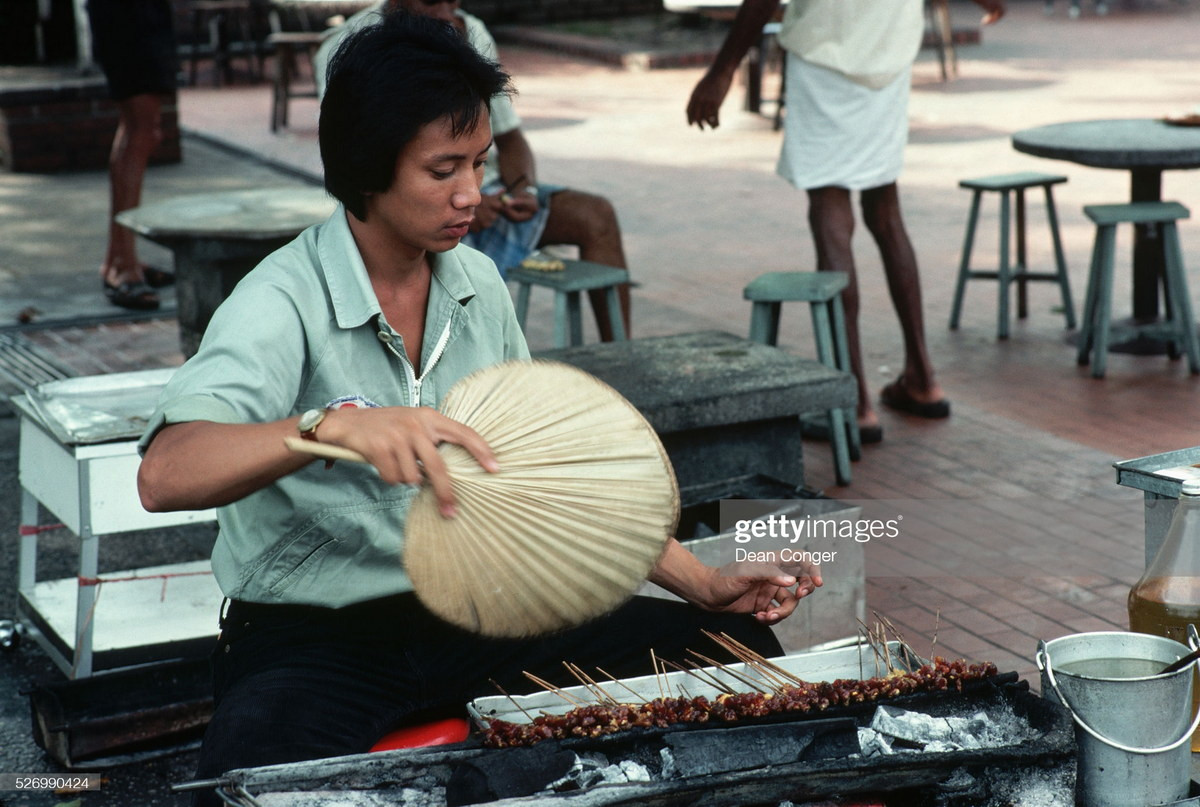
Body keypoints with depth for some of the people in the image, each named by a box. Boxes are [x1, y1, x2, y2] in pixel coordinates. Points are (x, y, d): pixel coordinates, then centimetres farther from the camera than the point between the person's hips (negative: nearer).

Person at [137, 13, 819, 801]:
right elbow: (164, 475, -32)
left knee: (739, 647, -6)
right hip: (314, 636, -6)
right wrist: (333, 425, -48)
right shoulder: (286, 304, -16)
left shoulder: (477, 285, 5)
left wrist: (705, 584, 8)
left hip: (474, 615, 6)